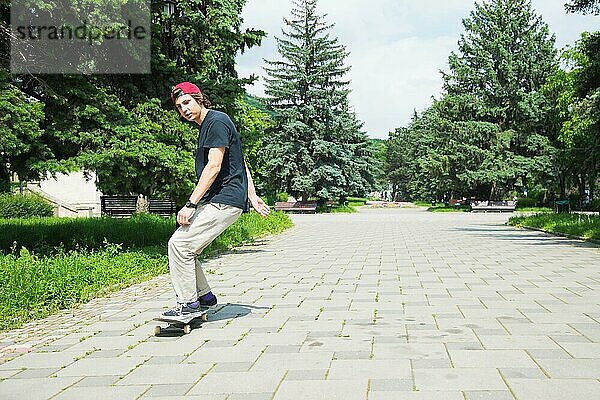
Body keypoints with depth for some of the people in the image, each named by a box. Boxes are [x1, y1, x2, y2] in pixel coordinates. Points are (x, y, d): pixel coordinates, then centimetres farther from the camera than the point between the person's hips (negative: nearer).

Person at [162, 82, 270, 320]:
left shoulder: (216, 122, -10)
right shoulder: (206, 126, 21)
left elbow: (214, 167, -19)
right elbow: (240, 164, 23)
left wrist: (191, 204, -20)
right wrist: (252, 196, 20)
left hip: (224, 201, -10)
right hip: (215, 201, 10)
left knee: (179, 244, -13)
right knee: (185, 249, 8)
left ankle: (188, 305, -3)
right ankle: (205, 297, 20)